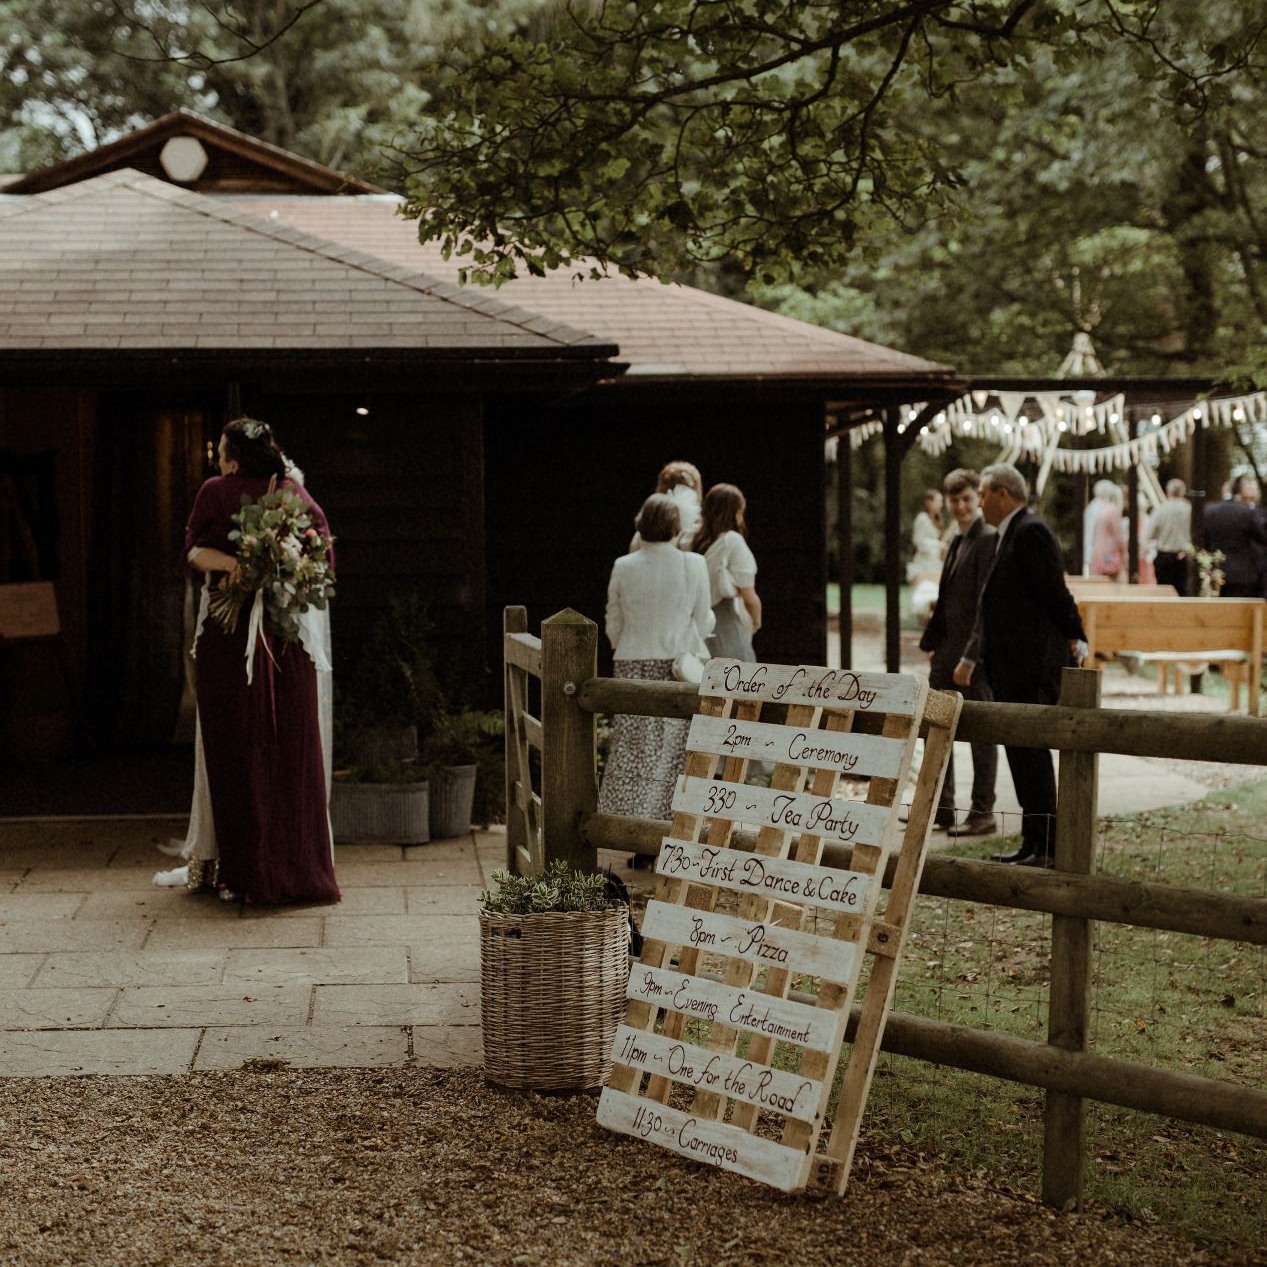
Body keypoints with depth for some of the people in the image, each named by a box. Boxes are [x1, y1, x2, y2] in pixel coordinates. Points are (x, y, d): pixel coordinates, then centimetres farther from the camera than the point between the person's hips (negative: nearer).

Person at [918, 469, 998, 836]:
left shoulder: (989, 539, -12)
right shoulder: (957, 541, 16)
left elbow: (988, 600, -18)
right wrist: (932, 642, 15)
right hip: (948, 648, 9)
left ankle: (982, 814, 7)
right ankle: (941, 807, 23)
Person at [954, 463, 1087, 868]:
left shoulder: (1031, 532, -13)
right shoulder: (1011, 535, 20)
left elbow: (1055, 592, -16)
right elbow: (993, 608, 24)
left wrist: (1076, 641, -9)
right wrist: (970, 658, 24)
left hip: (1034, 667, -10)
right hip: (1015, 668, 10)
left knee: (1031, 751, -7)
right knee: (1020, 751, 12)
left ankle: (1044, 847, -4)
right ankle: (1034, 843, 19)